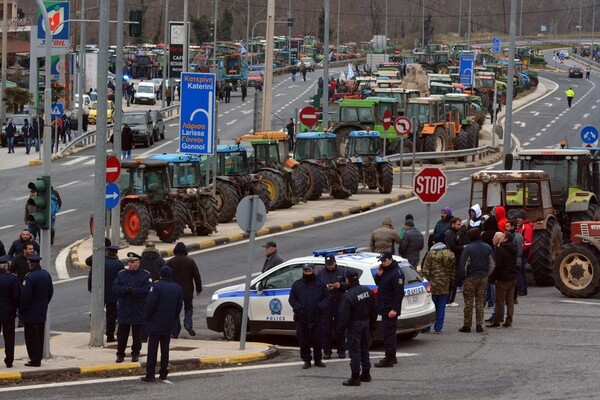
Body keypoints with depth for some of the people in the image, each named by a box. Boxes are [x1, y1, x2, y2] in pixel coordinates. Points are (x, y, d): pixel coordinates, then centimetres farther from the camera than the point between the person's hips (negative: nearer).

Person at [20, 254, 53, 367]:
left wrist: (21, 309, -9)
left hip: (31, 313, -8)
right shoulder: (46, 275, 4)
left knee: (32, 337, -1)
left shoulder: (29, 277, -21)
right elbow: (50, 291, 12)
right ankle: (38, 358, 21)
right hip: (42, 312, 8)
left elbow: (25, 296, -22)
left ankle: (35, 359, -1)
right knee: (40, 335, 15)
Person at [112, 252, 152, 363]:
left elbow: (147, 290, -15)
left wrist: (132, 291, -22)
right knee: (122, 333, 5)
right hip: (123, 310, 2)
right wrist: (125, 290, -20)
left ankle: (135, 354, 16)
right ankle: (120, 354, 12)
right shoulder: (121, 274, 7)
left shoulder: (145, 275, -2)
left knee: (137, 334, 6)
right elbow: (115, 287, -3)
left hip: (138, 311, -2)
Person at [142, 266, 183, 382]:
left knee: (152, 349, -4)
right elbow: (179, 306, 11)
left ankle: (150, 374, -7)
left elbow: (151, 304, -14)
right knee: (165, 349, 13)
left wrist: (147, 318, -2)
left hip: (155, 323, -5)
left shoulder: (156, 286, -12)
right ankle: (163, 373, 15)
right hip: (168, 325, 5)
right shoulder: (177, 288, 7)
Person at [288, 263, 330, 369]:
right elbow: (292, 299, 8)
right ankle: (306, 360, 12)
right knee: (303, 341, 2)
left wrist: (321, 307, -12)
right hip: (302, 318, 1)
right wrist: (298, 307, -10)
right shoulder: (297, 285, 8)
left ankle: (318, 359, 18)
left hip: (317, 317, -1)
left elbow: (327, 297, 5)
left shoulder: (320, 284, 5)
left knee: (318, 340, 4)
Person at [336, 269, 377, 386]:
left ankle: (355, 377, -2)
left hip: (354, 324, -8)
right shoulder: (367, 291, 3)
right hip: (366, 322, 8)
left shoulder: (348, 296, -22)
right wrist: (372, 324, 22)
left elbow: (344, 315, -21)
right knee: (364, 348, 19)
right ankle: (366, 374, 26)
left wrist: (340, 330, -13)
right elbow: (373, 309, 12)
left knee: (354, 350, -3)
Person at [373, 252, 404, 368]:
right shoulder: (385, 270, 13)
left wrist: (394, 309, -24)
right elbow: (378, 283, 21)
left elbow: (399, 293, -21)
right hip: (385, 308, 10)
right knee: (388, 333, 16)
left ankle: (389, 359, -7)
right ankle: (391, 357, 25)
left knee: (388, 333, -9)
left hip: (390, 310, -10)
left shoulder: (396, 273, -18)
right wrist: (379, 274, -1)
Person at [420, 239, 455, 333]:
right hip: (445, 287, 3)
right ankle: (438, 328, 10)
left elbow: (425, 270, -10)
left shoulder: (431, 254, -9)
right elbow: (453, 272, 10)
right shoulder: (451, 255, 5)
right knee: (441, 307, 9)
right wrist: (451, 284, 17)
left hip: (433, 285, -3)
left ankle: (426, 327, 3)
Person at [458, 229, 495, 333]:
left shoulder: (468, 248, -13)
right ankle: (479, 325, 8)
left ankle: (467, 325, 2)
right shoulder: (488, 247, 3)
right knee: (480, 302, 10)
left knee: (468, 302, 2)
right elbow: (492, 263, 7)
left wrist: (464, 274, 2)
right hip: (483, 278, 4)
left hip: (470, 278, -4)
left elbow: (462, 264, -14)